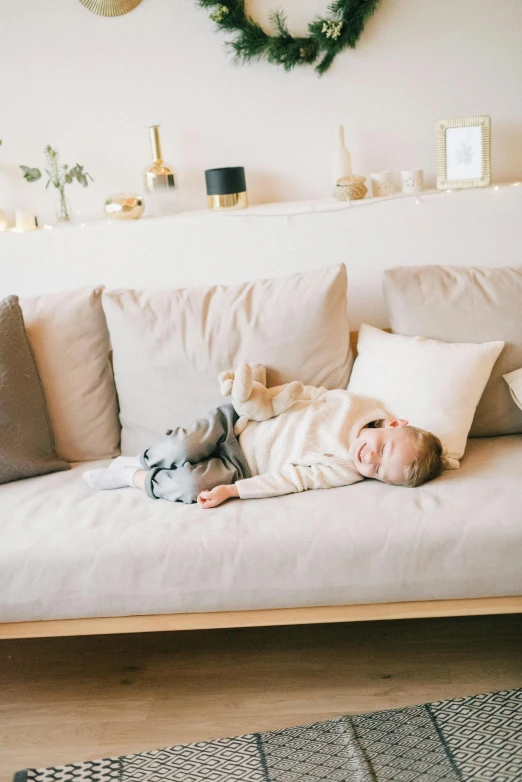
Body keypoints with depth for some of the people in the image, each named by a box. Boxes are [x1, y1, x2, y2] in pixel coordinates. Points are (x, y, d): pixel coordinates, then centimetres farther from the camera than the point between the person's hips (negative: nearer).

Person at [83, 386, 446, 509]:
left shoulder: (345, 471, -18)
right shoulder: (357, 404, -13)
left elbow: (291, 478, -20)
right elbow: (311, 394, 4)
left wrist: (230, 490, -23)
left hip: (242, 468, -2)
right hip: (240, 420, 2)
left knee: (190, 486, -25)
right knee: (181, 448, -23)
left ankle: (132, 477, 3)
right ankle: (139, 460, 9)